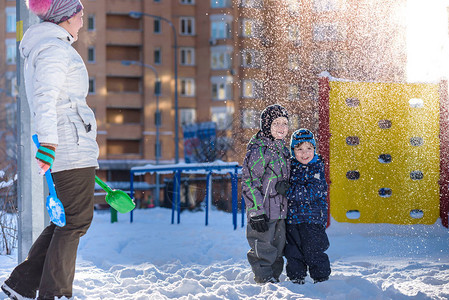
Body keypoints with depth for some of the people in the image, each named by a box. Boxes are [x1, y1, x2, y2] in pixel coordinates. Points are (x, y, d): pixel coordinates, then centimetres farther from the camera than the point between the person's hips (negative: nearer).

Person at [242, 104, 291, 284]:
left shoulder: (282, 148, 13)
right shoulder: (258, 149, -13)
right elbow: (250, 182, -17)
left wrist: (284, 185, -1)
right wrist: (257, 211, -21)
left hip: (280, 211, 8)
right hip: (263, 212, -8)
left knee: (277, 248, 16)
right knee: (263, 249, -3)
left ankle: (274, 279, 28)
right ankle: (264, 280, 7)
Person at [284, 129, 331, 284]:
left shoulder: (317, 168, -7)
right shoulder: (290, 166, 6)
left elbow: (311, 192, -18)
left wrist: (288, 190, -23)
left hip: (312, 218, -4)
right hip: (291, 217, 4)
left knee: (313, 252, -4)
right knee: (293, 253, 11)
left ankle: (322, 280, 10)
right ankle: (296, 280, 24)